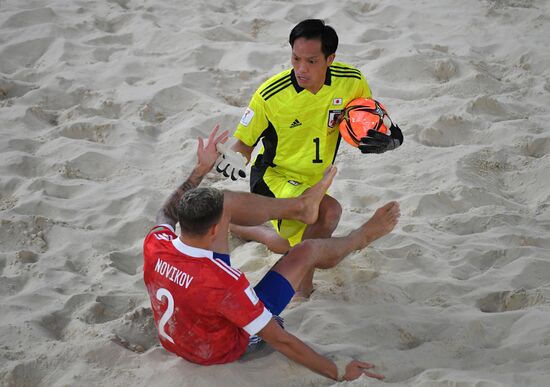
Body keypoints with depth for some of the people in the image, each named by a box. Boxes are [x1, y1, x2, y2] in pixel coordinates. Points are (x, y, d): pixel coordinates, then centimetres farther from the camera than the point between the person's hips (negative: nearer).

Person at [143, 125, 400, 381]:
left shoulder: (154, 246, -26)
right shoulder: (225, 283, -42)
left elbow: (167, 213, 3)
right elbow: (279, 340, -33)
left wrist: (200, 170, 7)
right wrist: (338, 371, -25)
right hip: (221, 351, -5)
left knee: (222, 201, 3)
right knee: (307, 251, -2)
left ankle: (300, 205, 28)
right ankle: (361, 237, 33)